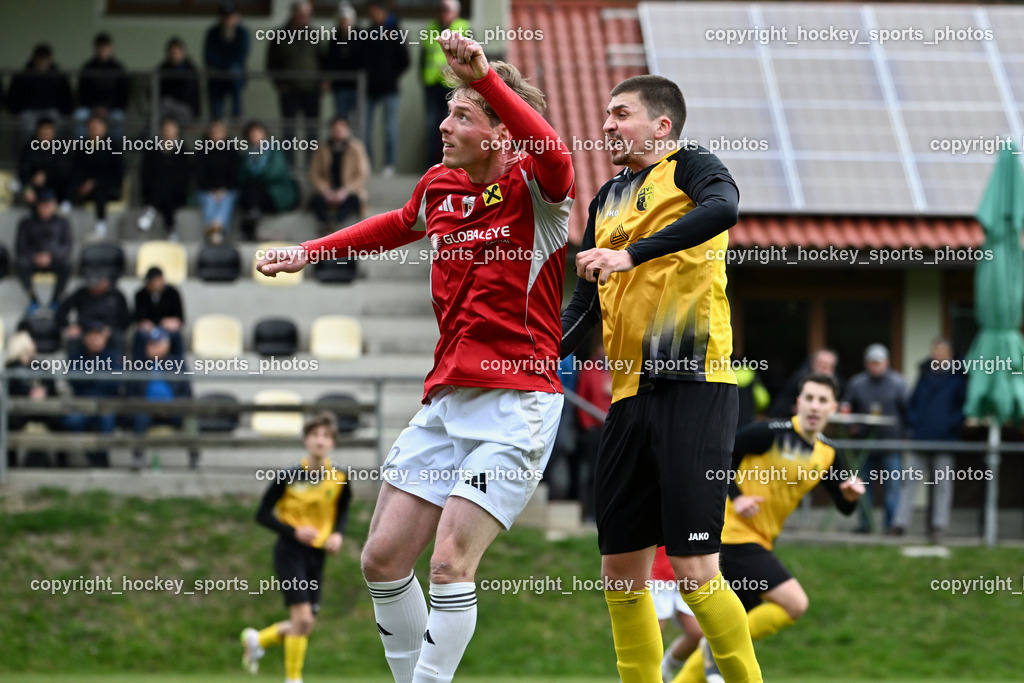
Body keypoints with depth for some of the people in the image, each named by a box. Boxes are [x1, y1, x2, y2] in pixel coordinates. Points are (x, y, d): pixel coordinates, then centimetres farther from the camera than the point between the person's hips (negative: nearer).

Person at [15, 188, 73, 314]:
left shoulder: (62, 222, 8)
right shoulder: (27, 223, 9)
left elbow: (67, 246, -2)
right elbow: (20, 246, 0)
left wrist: (50, 256, -21)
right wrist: (34, 256, -21)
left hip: (55, 260, 0)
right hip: (33, 260, 0)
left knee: (66, 264, -36)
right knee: (20, 264, -35)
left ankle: (56, 300, -12)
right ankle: (33, 299, -15)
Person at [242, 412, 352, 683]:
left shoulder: (339, 479, -1)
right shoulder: (288, 477, -12)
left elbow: (342, 512, 16)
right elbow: (263, 515, -6)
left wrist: (338, 534, -5)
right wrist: (295, 531, -19)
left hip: (317, 555, 5)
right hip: (290, 552, -5)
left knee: (306, 625, 8)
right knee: (303, 618, -16)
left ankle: (257, 640, 35)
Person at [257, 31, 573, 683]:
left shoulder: (534, 187, -10)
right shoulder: (440, 187, 10)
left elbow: (554, 156, -35)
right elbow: (401, 224, 33)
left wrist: (485, 76, -43)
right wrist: (312, 251, 36)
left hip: (517, 404, -8)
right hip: (446, 400, 8)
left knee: (450, 561, -17)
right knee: (384, 558, 6)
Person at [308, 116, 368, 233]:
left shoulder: (356, 148, 3)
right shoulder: (323, 149, 8)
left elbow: (362, 175, -3)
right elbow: (314, 174, 5)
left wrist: (345, 191, -17)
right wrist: (326, 191, -13)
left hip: (349, 193, -1)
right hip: (328, 192, 1)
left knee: (353, 199, -35)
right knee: (316, 199, -31)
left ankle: (336, 222, -58)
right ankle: (327, 223, -57)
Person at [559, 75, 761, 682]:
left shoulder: (689, 165, 0)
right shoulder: (607, 200, 22)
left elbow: (724, 206, -24)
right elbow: (585, 306, 25)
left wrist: (631, 253, -29)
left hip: (695, 386, -8)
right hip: (630, 394, 8)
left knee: (695, 572, -12)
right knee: (621, 574, 6)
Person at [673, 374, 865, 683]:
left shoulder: (827, 456, 8)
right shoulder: (773, 433, -13)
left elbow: (844, 507, 11)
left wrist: (852, 494, -11)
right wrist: (736, 497, -19)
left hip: (759, 543, 8)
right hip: (735, 536, -8)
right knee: (795, 603, -19)